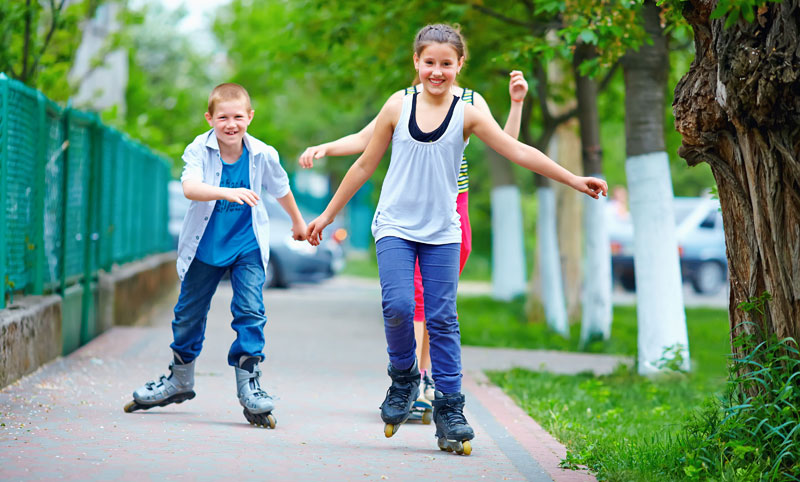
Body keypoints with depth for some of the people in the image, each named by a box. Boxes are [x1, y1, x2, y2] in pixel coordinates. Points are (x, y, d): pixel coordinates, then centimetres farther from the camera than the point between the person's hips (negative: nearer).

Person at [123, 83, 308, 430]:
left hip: (248, 247, 0)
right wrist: (226, 193, -53)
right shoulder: (199, 150, -17)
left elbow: (281, 190, 8)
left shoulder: (263, 155, -12)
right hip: (205, 246, 1)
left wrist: (298, 222, 23)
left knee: (251, 313, -14)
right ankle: (180, 381, 33)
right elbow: (189, 187, -37)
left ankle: (248, 384, -5)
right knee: (188, 314, 13)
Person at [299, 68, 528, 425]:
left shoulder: (471, 102, 6)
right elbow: (362, 140, 7)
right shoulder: (404, 100, 2)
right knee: (413, 292, -14)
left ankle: (425, 379, 19)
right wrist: (325, 148, -9)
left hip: (452, 206, 2)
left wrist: (516, 104, -11)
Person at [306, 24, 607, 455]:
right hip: (395, 226, 0)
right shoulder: (398, 108, 0)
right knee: (398, 306, -17)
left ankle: (449, 412, 5)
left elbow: (518, 151, -4)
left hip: (442, 233, 1)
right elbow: (365, 165, 8)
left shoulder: (467, 115, -1)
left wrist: (574, 180, -11)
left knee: (442, 319, -2)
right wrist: (328, 215, 12)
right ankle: (403, 379, 10)